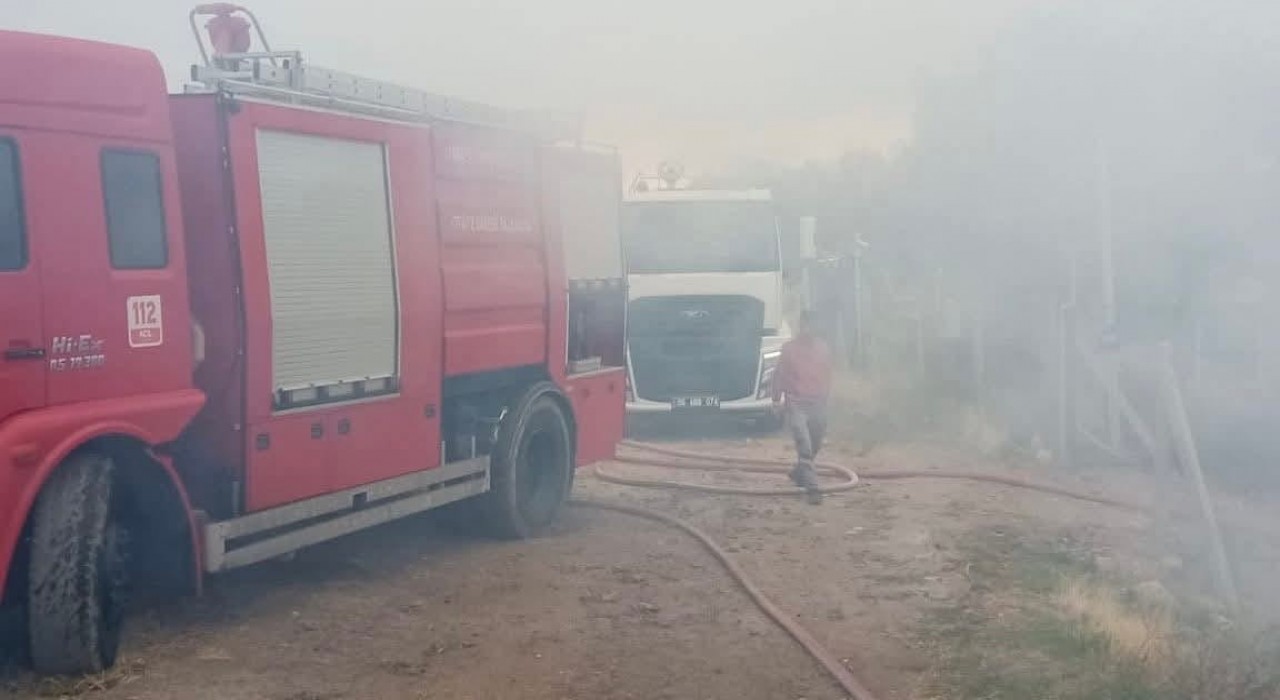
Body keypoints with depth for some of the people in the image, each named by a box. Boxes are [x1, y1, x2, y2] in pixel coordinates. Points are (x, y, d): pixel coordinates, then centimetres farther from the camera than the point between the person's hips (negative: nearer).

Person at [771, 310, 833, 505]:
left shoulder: (822, 348, 7)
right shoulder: (788, 348, -1)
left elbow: (827, 375, 15)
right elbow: (779, 375, 3)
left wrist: (825, 398, 14)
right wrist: (777, 400, 0)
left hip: (817, 403, 4)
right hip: (796, 404, -4)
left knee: (815, 445, 14)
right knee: (804, 447, -12)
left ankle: (799, 473, 39)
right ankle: (812, 488, -16)